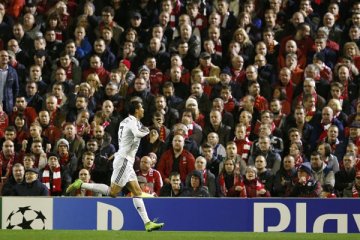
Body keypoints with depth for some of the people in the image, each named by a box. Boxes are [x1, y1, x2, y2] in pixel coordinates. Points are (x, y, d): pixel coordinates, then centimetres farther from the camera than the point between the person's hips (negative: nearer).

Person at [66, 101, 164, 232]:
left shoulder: (125, 121, 16)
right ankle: (81, 185, -7)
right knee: (113, 192, -10)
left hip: (125, 161, 10)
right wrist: (146, 131, -10)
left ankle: (147, 223, 1)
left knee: (137, 192, 5)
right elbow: (137, 134, -31)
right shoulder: (133, 121, -11)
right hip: (124, 160, -10)